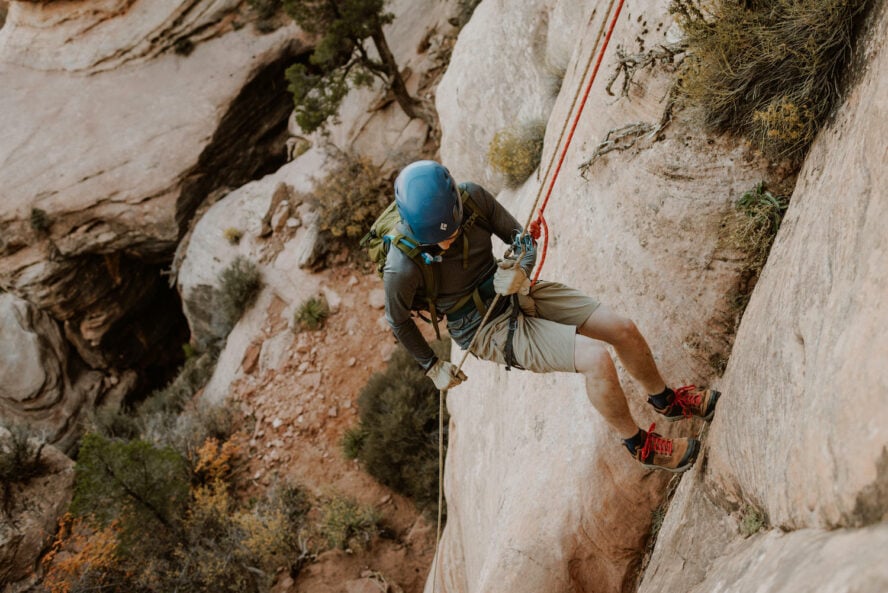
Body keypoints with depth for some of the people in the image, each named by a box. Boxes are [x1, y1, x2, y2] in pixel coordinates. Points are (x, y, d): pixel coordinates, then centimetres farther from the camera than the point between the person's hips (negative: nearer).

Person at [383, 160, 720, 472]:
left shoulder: (472, 197, -18)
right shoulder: (403, 265, -29)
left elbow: (523, 240, -4)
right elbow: (398, 320, -9)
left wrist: (520, 270, -26)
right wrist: (432, 367, 1)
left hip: (515, 293, 6)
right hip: (488, 330, -5)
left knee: (624, 329, 1)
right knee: (596, 358, -20)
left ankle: (668, 402, 31)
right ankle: (639, 445, 6)